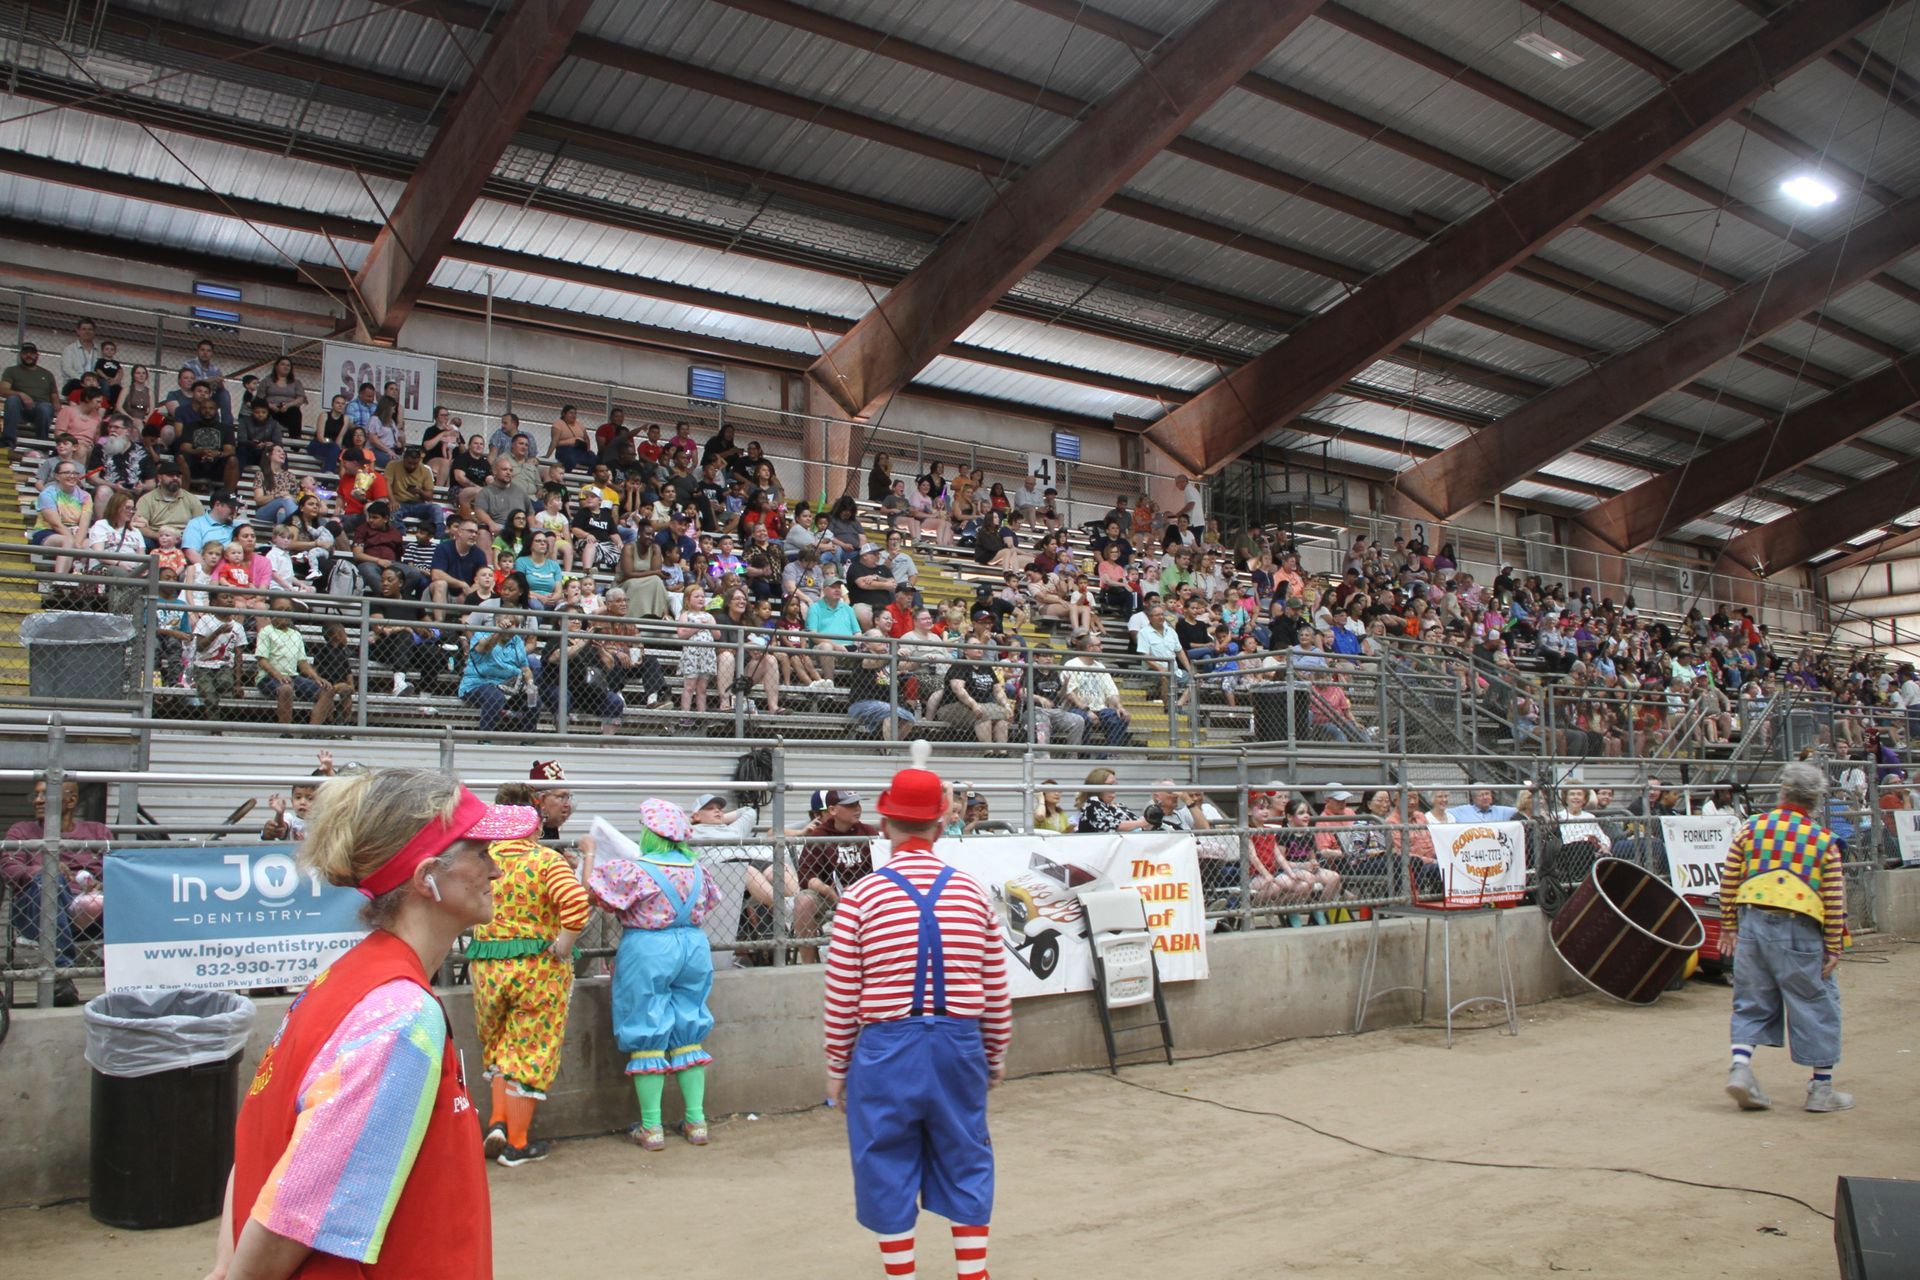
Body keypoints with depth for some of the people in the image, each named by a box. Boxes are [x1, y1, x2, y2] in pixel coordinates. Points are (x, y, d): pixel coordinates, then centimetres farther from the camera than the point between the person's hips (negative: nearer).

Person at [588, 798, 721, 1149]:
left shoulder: (634, 870, -14)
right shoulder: (696, 869, 4)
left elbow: (592, 891, -11)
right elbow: (709, 902, 18)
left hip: (647, 952, -5)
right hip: (693, 949, 5)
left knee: (646, 1037, 3)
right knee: (689, 1035, 13)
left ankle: (651, 1127, 7)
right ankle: (696, 1121, 15)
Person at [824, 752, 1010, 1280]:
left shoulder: (862, 896, -7)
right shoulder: (972, 892, 1)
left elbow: (842, 995, -5)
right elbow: (996, 987, 5)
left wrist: (837, 1067, 6)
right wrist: (996, 1054, 18)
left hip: (886, 1049, -2)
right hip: (959, 1044, 2)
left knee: (888, 1170, 11)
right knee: (965, 1164, 15)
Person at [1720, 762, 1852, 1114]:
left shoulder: (1751, 827, 3)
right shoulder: (1823, 839, -2)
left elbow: (1729, 879, 5)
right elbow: (1834, 898, -3)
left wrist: (1728, 924, 14)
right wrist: (1834, 946, 3)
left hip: (1752, 922, 3)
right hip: (1798, 929, -2)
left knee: (1752, 1001, 13)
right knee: (1816, 1003, 10)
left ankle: (1740, 1067, -1)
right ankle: (1821, 1088, 15)